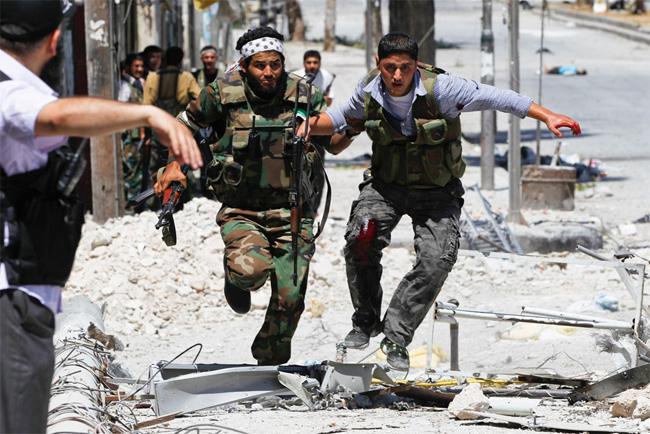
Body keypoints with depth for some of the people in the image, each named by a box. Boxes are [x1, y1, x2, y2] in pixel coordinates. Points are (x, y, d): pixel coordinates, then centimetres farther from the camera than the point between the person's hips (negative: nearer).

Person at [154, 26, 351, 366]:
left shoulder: (304, 94, -3)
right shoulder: (223, 93, -7)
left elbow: (334, 144, 7)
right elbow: (186, 125, 11)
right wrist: (175, 165, 0)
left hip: (292, 212, 2)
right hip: (241, 211, -2)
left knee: (290, 298, -4)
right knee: (252, 269, -31)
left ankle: (270, 366, 21)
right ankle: (236, 278, 9)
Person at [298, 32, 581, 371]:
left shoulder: (439, 88, -24)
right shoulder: (369, 90, -10)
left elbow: (493, 98, -21)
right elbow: (346, 117, 14)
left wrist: (547, 117, -26)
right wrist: (308, 126, 1)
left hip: (436, 191, -2)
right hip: (386, 184, 2)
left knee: (436, 261, -19)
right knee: (361, 237, -24)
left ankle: (396, 335, -4)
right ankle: (366, 321, -3)